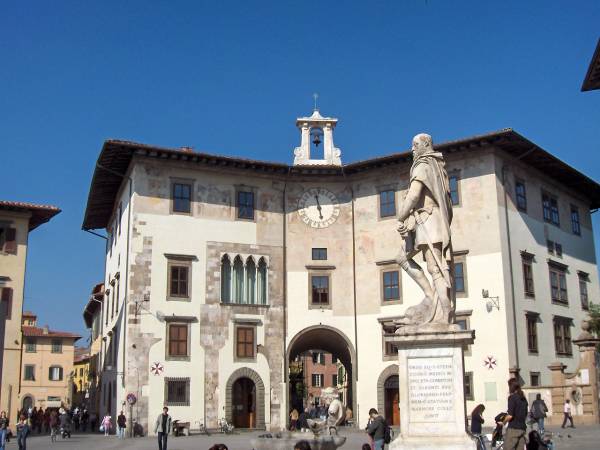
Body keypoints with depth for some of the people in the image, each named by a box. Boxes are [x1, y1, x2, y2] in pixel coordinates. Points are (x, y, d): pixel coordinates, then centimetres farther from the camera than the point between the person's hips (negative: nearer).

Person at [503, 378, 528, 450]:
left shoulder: (512, 397, -11)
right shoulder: (523, 398, 13)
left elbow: (510, 416, -16)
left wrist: (503, 421, 0)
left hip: (513, 428, -8)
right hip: (522, 428, 8)